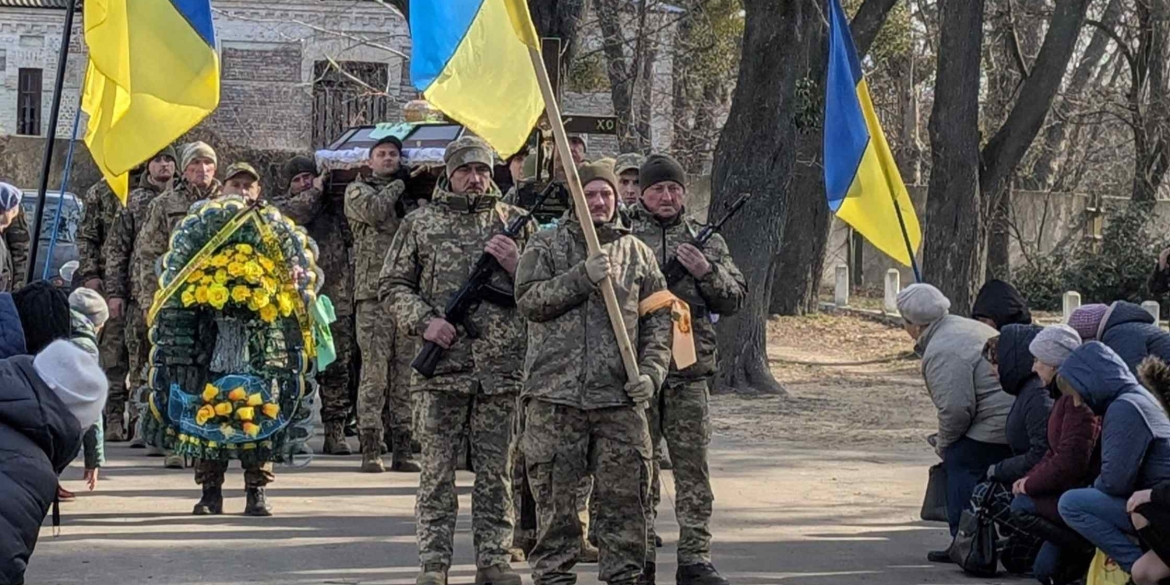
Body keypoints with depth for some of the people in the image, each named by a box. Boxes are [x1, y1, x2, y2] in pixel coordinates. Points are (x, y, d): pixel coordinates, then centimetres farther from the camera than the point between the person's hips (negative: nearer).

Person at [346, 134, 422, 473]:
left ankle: (402, 450, 6)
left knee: (406, 374, 4)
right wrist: (398, 185, 3)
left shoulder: (411, 195, 21)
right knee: (374, 372, -7)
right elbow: (374, 210, -11)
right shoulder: (358, 191, 9)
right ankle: (370, 450, -6)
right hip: (373, 294, -4)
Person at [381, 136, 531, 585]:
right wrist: (424, 321, -7)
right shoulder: (421, 224, 9)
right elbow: (394, 285, 9)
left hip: (501, 367, 1)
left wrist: (515, 264, -7)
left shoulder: (515, 222, 11)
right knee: (437, 471, 1)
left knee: (496, 472, 4)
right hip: (442, 367, -1)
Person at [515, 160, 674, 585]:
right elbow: (529, 299, -8)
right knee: (555, 500, 2)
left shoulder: (637, 253, 13)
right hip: (555, 397, -2)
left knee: (624, 498, 2)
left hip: (619, 398, 2)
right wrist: (583, 276, -17)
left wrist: (651, 372, -2)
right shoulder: (546, 246, 7)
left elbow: (658, 320, 12)